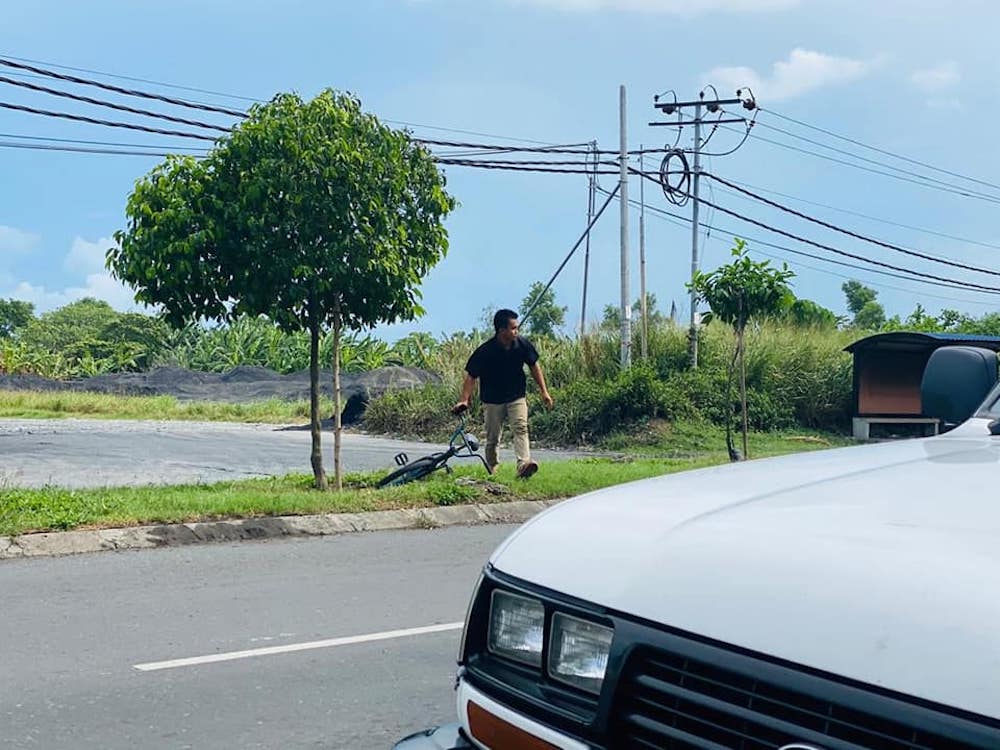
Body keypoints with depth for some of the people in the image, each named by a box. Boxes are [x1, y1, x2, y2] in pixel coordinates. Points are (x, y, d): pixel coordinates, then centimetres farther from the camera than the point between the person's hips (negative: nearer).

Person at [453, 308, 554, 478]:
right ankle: (492, 470, 26)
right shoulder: (484, 351, -19)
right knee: (492, 439, 6)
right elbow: (471, 376, -12)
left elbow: (534, 366, 6)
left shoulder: (523, 344, -9)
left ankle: (523, 464, -34)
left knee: (520, 428, -19)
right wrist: (464, 400, -20)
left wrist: (544, 391, 6)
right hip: (493, 401, -2)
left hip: (517, 397, 2)